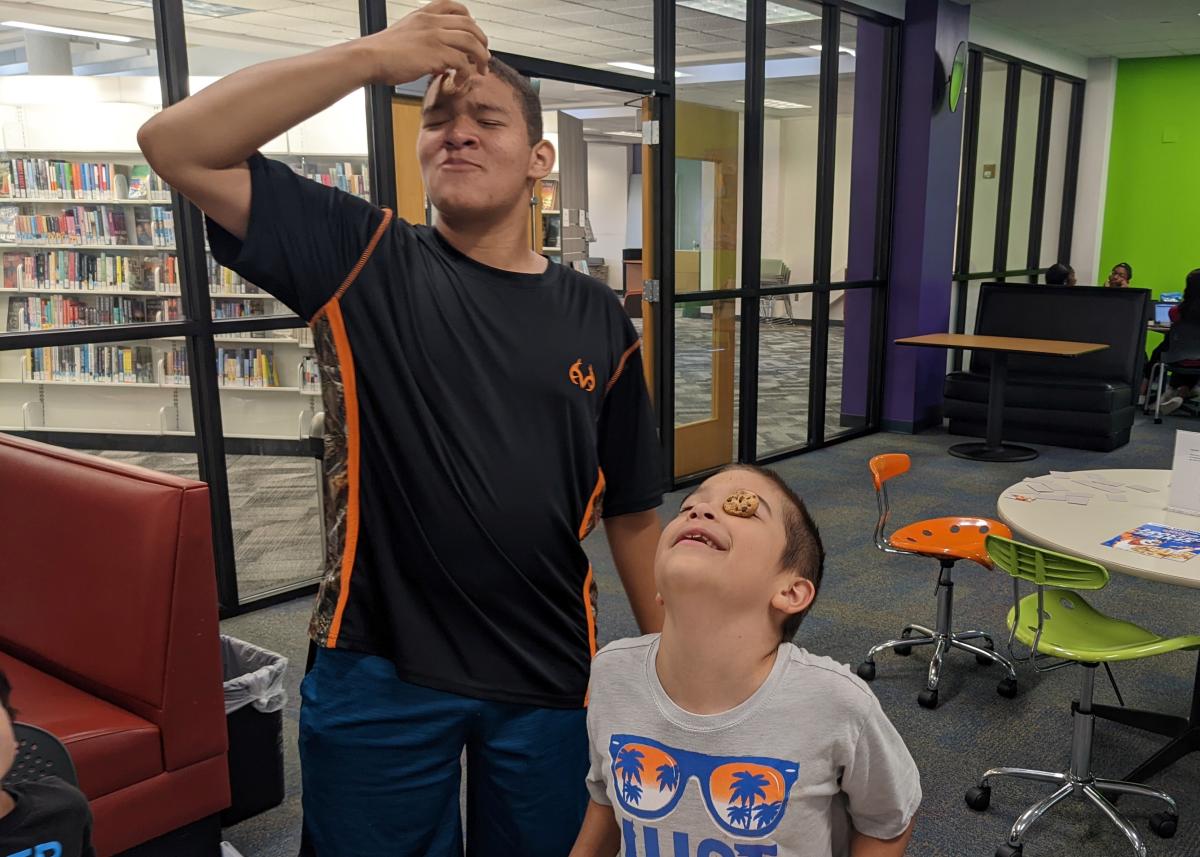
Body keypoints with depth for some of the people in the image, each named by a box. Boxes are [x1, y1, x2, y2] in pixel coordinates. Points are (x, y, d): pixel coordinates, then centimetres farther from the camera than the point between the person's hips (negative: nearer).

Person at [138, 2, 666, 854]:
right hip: (378, 674, -1)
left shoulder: (598, 321, 0)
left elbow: (632, 510, 6)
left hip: (548, 680, 2)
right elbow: (177, 145, -14)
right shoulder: (364, 259, -4)